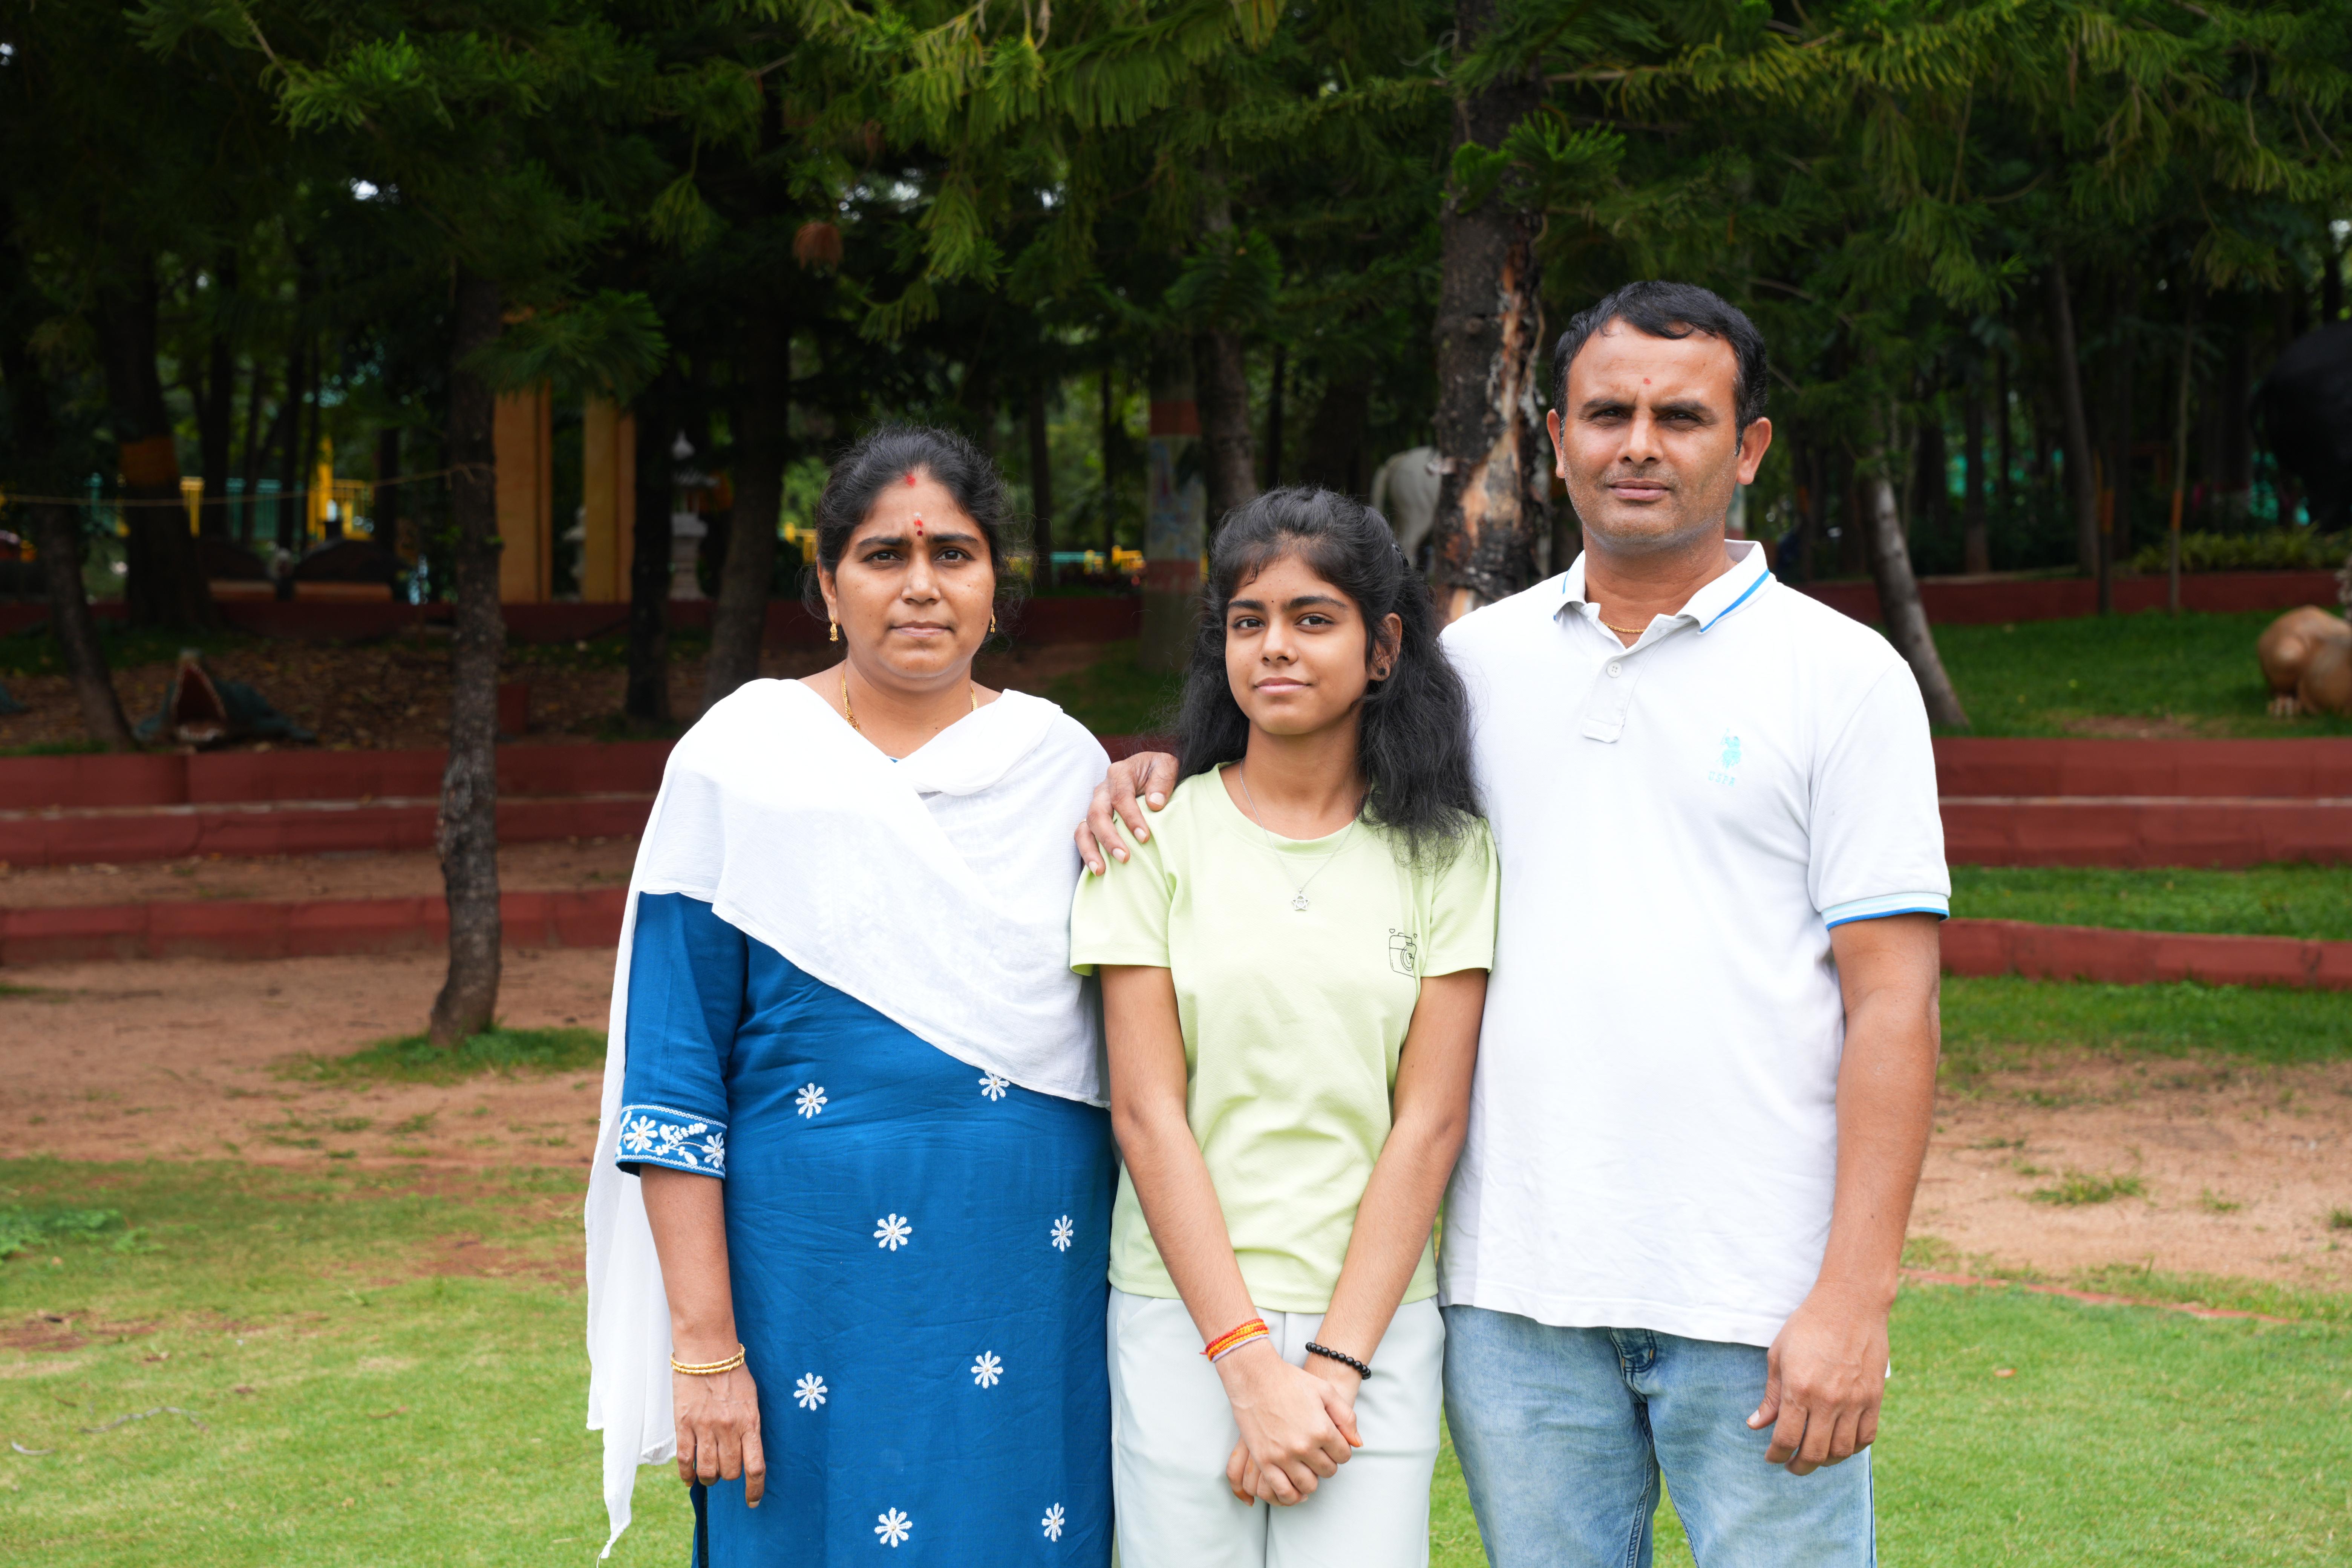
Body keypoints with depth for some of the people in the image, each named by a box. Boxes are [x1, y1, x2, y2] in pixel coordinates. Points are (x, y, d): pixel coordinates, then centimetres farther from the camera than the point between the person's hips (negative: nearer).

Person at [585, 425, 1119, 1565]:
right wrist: (706, 1345, -10)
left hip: (1039, 1290, 3)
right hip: (815, 1291, -3)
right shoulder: (741, 762, -2)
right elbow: (670, 1079, -5)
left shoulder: (1066, 766, 6)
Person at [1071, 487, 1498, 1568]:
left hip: (1376, 1318, 0)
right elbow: (1148, 1115, -4)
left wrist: (1332, 1366, -9)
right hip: (1185, 1316, 0)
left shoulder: (1446, 852, 3)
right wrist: (1251, 1367, -10)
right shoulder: (1157, 838, 1)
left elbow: (1429, 1123, -2)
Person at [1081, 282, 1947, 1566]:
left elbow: (1891, 998, -5)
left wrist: (1855, 1295, -13)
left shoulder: (1844, 674, 0)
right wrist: (1161, 771, 2)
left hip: (1760, 1297, -3)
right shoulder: (1479, 658, 10)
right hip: (1518, 1286, 4)